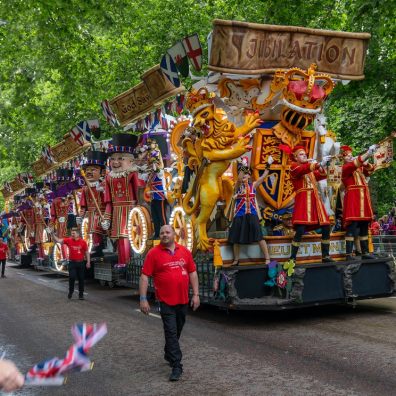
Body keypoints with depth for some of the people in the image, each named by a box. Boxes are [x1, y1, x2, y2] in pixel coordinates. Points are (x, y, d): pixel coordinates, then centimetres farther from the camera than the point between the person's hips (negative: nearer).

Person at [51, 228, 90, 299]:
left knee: (81, 279, 6)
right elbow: (58, 240, -6)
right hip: (72, 262, 0)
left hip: (80, 263, 0)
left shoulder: (83, 242, -4)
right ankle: (70, 292, 13)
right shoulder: (69, 240, -2)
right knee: (72, 277, -8)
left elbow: (87, 252, 2)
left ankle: (81, 294, 18)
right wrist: (53, 234, -21)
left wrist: (88, 262, -1)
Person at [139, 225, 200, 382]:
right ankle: (176, 366, -1)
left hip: (183, 300, 4)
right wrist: (143, 299, -13)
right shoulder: (154, 253, -6)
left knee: (177, 331, 19)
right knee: (171, 332, -6)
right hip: (166, 301, -4)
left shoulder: (184, 251, 4)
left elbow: (192, 273, 9)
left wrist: (195, 294, 5)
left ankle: (169, 355, 41)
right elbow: (144, 276, -7)